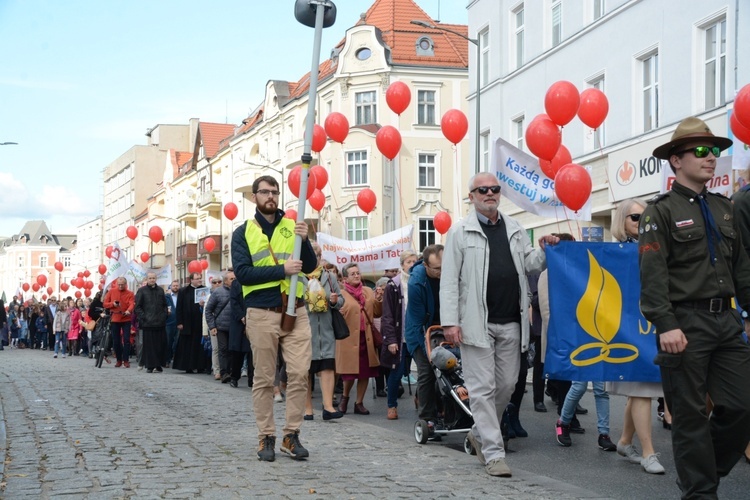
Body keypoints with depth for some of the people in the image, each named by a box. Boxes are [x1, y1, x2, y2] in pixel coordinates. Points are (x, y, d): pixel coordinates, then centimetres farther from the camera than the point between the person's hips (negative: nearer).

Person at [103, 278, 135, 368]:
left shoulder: (130, 294, -1)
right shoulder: (111, 291, 5)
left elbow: (132, 304, -15)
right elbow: (105, 304, 7)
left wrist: (128, 310, -37)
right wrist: (112, 304, -14)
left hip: (126, 319, -2)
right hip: (114, 319, 2)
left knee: (126, 340, -7)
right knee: (116, 341, 6)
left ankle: (126, 360, -2)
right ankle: (119, 360, 15)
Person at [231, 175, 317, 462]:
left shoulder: (291, 227, 10)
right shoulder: (243, 232, 4)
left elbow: (309, 266, 4)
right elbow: (242, 272, -9)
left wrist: (304, 240, -13)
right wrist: (282, 269, -16)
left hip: (295, 312, 2)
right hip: (262, 314, -2)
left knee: (299, 374, -3)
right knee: (264, 379, 3)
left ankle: (291, 436, 6)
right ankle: (266, 438, 11)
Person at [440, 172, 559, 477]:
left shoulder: (515, 229, 15)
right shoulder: (460, 232, 1)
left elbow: (529, 265, 19)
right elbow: (449, 280, -3)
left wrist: (544, 250, -3)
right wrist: (450, 321, -11)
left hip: (511, 323, 5)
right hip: (477, 323, -5)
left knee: (506, 384, 9)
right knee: (483, 388, -4)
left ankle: (480, 434, 30)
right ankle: (493, 453, -1)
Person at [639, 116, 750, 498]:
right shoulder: (660, 211, -4)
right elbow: (653, 275, -12)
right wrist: (666, 325, -20)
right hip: (685, 323, -6)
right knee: (690, 415, 1)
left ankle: (705, 468, 24)